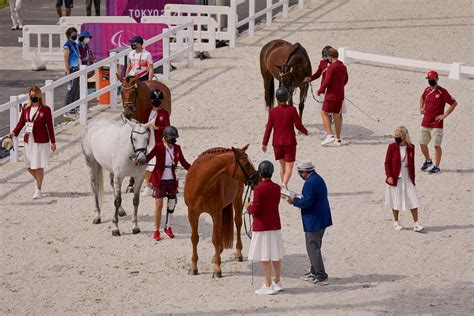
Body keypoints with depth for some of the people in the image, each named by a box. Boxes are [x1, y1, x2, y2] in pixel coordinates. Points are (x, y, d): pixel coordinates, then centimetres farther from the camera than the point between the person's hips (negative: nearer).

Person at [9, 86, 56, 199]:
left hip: (41, 141, -5)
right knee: (29, 165, 10)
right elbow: (21, 122, 7)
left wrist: (52, 142, -5)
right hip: (28, 140, 5)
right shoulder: (26, 109, 5)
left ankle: (38, 190, 7)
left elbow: (50, 126, -4)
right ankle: (38, 180, 40)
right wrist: (14, 132, -10)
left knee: (38, 166, -3)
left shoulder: (45, 109, -6)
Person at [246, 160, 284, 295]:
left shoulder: (258, 189, -17)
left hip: (262, 227, -6)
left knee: (265, 258, -1)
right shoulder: (277, 188, 2)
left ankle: (268, 286, 2)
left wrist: (249, 207, 3)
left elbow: (256, 210, -18)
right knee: (276, 255, 14)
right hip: (275, 225, 6)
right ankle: (277, 282, 23)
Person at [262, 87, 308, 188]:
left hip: (277, 143, 2)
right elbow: (298, 125, -6)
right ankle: (284, 184, -24)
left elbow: (268, 128, -2)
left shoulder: (273, 111, -4)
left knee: (282, 165, 18)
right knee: (289, 166, -2)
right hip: (290, 142, -2)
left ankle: (283, 184, 22)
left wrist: (264, 143, 5)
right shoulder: (292, 110, -10)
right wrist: (305, 131, 15)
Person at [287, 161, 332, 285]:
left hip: (314, 221, -10)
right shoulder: (318, 179, 11)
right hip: (322, 219, 10)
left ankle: (321, 276, -3)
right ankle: (314, 272, 30)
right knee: (314, 247, 21)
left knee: (313, 248, -3)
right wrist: (297, 200, 10)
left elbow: (307, 202, -25)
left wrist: (295, 200, -8)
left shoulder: (310, 183, -22)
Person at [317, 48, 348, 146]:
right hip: (340, 95, 7)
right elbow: (345, 80, 21)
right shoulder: (343, 67, 8)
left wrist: (320, 91, -2)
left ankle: (330, 135, -13)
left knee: (324, 113, 1)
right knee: (337, 115, 13)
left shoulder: (331, 68, -17)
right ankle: (338, 139, 14)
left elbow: (326, 82, -18)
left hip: (331, 95, -7)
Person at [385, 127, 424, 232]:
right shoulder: (392, 147, -6)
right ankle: (396, 222, 23)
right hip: (395, 178, -2)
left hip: (407, 177, 2)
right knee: (396, 200, 8)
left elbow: (412, 164, 10)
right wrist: (389, 176, -15)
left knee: (413, 200, -3)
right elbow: (387, 163, -5)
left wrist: (413, 177, 10)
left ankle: (416, 223, 0)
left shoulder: (410, 147, 2)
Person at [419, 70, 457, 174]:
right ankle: (428, 161, 35)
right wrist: (421, 108, 15)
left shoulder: (442, 92, -12)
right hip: (425, 123, 7)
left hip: (436, 124, -7)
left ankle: (437, 167, 0)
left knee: (437, 145, -6)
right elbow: (422, 98, 33)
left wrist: (445, 115, -14)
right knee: (422, 143, 13)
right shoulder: (427, 90, 9)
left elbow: (454, 103, -12)